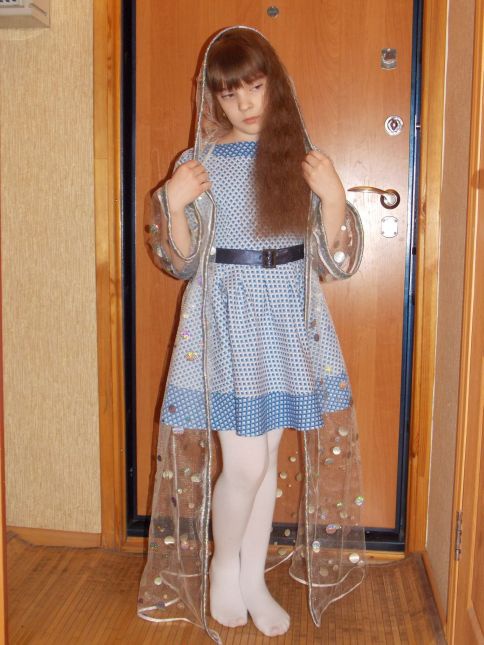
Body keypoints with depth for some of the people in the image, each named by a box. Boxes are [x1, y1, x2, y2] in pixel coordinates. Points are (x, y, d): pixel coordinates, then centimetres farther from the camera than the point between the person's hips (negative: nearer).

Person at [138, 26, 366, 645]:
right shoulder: (197, 162, 0)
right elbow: (182, 262, 2)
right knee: (245, 463, -4)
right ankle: (222, 563, 26)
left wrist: (332, 197, -14)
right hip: (225, 320, -2)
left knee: (267, 458, 11)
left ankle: (253, 580, 30)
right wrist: (173, 204, -14)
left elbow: (333, 261, 1)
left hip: (288, 319, 2)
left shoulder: (302, 159, 3)